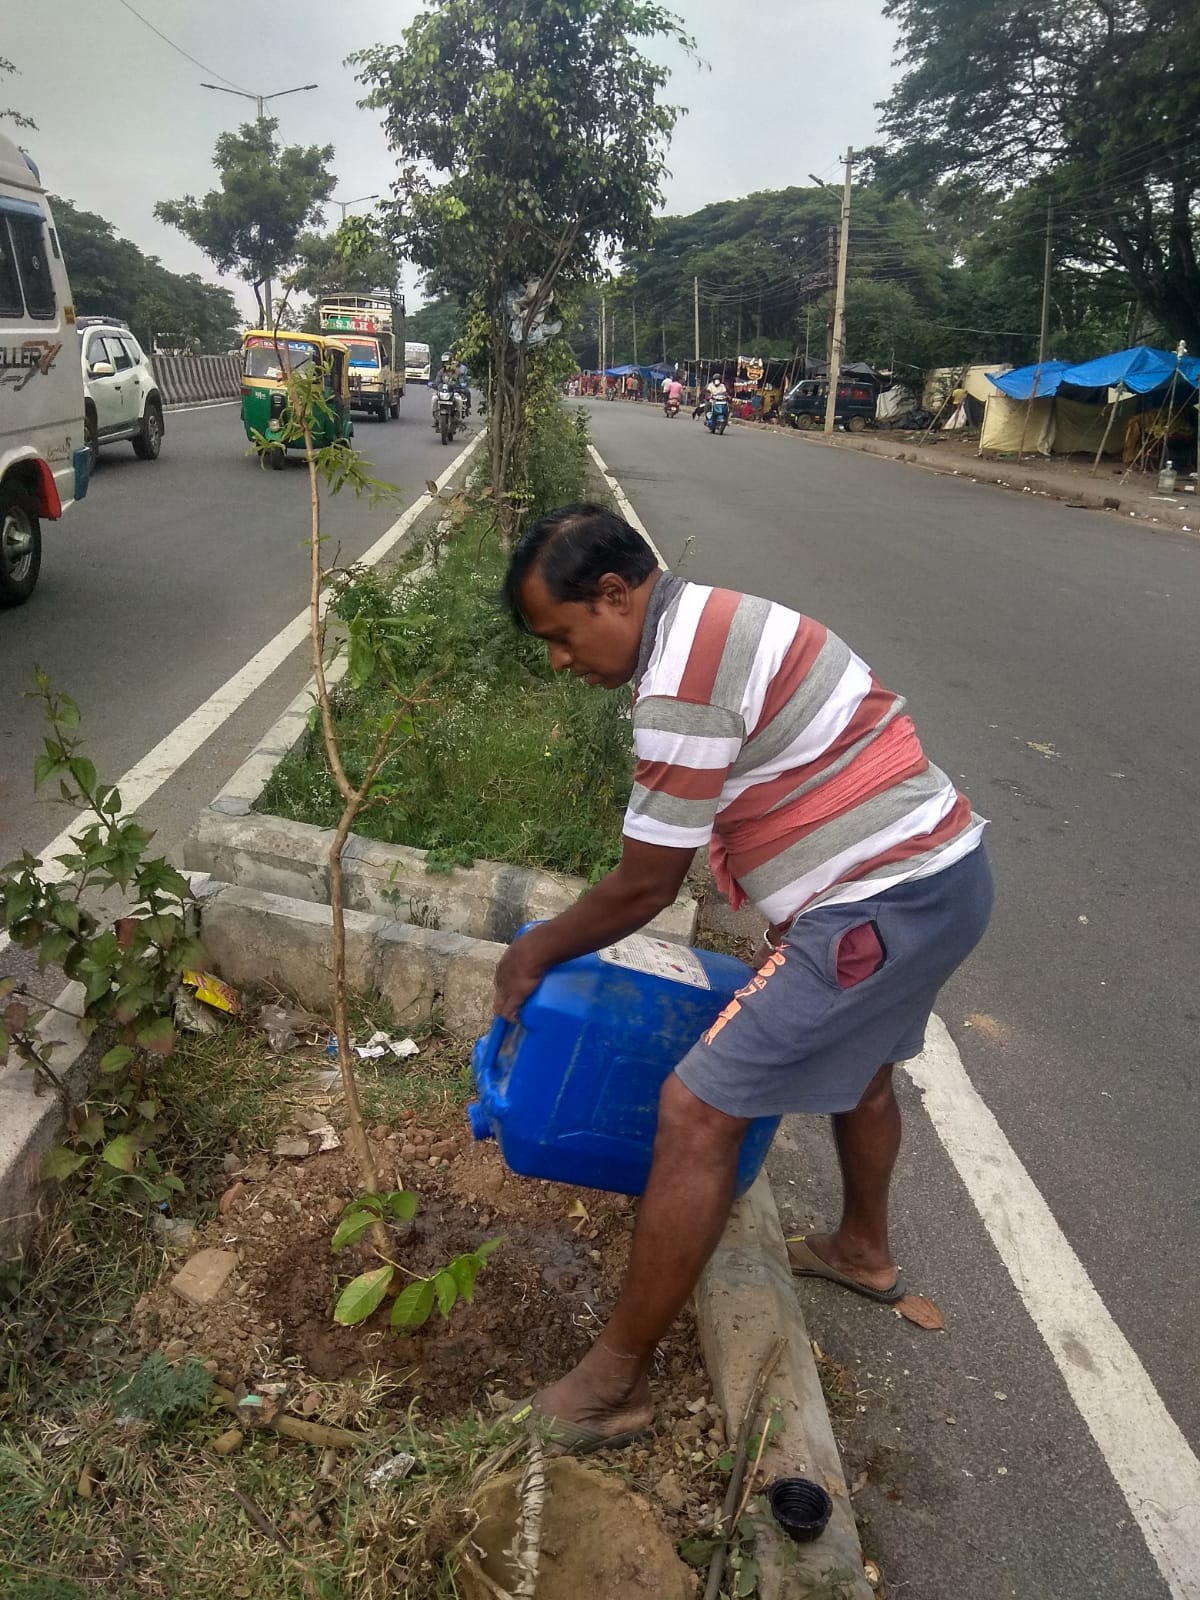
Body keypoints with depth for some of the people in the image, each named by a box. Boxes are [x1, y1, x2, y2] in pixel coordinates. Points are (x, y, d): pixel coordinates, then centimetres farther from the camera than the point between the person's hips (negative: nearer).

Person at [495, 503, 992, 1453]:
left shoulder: (682, 686, -21)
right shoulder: (722, 621, 11)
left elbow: (646, 887, -13)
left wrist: (537, 951, 3)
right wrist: (786, 945, 21)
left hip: (884, 905, -11)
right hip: (945, 867, 11)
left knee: (698, 1113, -7)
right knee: (857, 1054, 32)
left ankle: (616, 1383, 8)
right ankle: (864, 1250, 58)